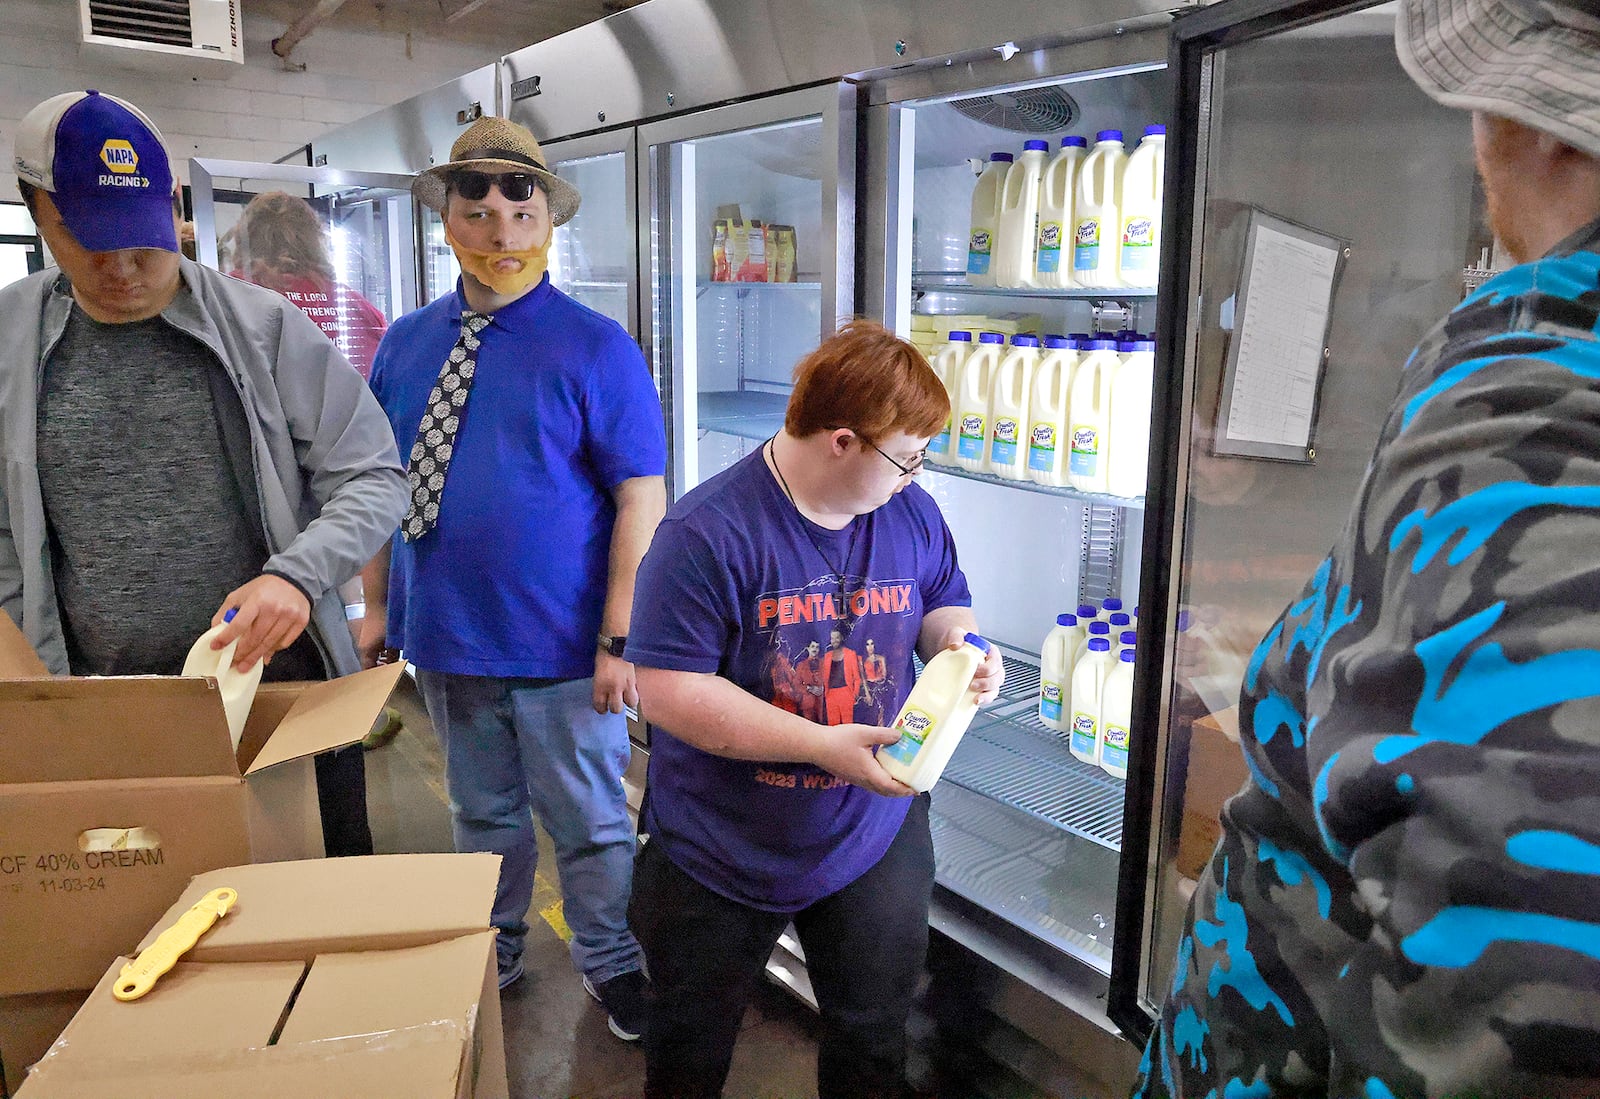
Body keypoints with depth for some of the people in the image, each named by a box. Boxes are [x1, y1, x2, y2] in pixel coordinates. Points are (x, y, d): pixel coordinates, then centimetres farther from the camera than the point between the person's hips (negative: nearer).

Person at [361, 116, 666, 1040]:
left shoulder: (596, 349, -10)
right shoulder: (406, 343, 5)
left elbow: (642, 501, -13)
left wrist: (620, 641, -17)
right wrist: (377, 606, 9)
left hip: (560, 650, -4)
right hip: (444, 637, 5)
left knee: (589, 822, 11)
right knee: (483, 813, 22)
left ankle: (611, 965, 34)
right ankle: (490, 959, 43)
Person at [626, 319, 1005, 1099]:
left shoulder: (912, 514, -5)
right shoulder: (707, 533, -24)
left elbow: (944, 603, 12)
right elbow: (667, 690, -25)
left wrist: (956, 640, -14)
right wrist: (823, 746, -30)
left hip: (876, 837, 4)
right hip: (723, 852, -3)